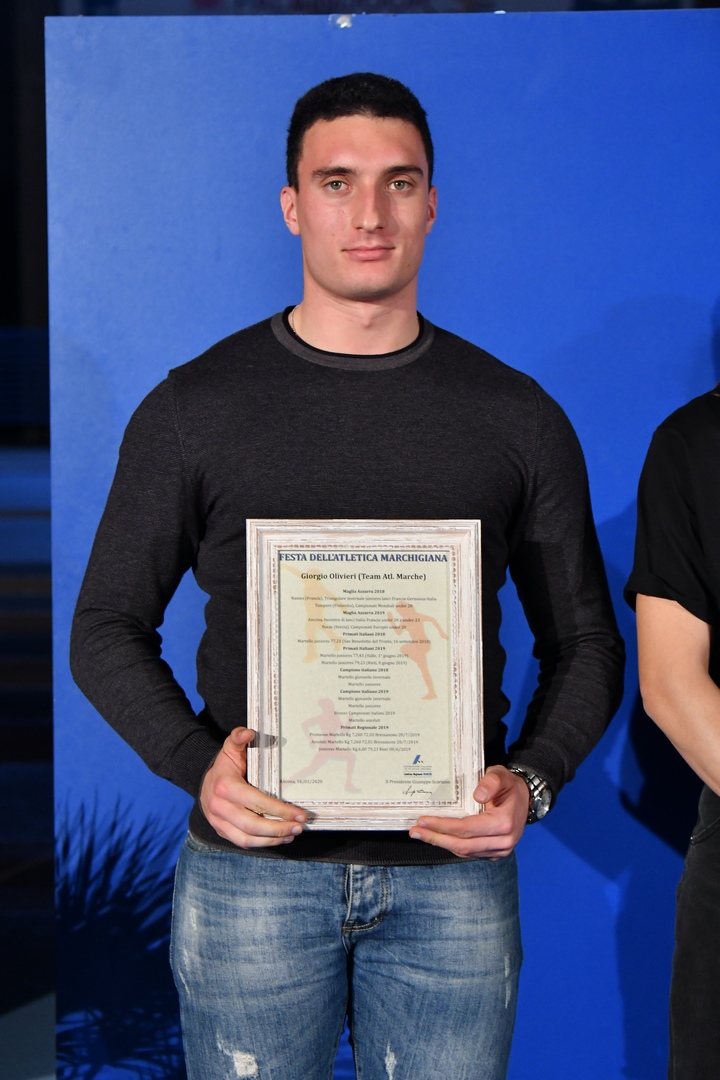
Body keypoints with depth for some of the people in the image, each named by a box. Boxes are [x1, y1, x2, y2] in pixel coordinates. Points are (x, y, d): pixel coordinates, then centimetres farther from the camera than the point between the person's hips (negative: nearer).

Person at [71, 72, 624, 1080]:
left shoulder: (519, 418, 5)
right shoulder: (194, 409, 2)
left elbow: (584, 640, 10)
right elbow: (108, 627, 5)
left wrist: (533, 780, -8)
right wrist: (197, 763, -12)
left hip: (454, 874, 1)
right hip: (253, 871, -1)